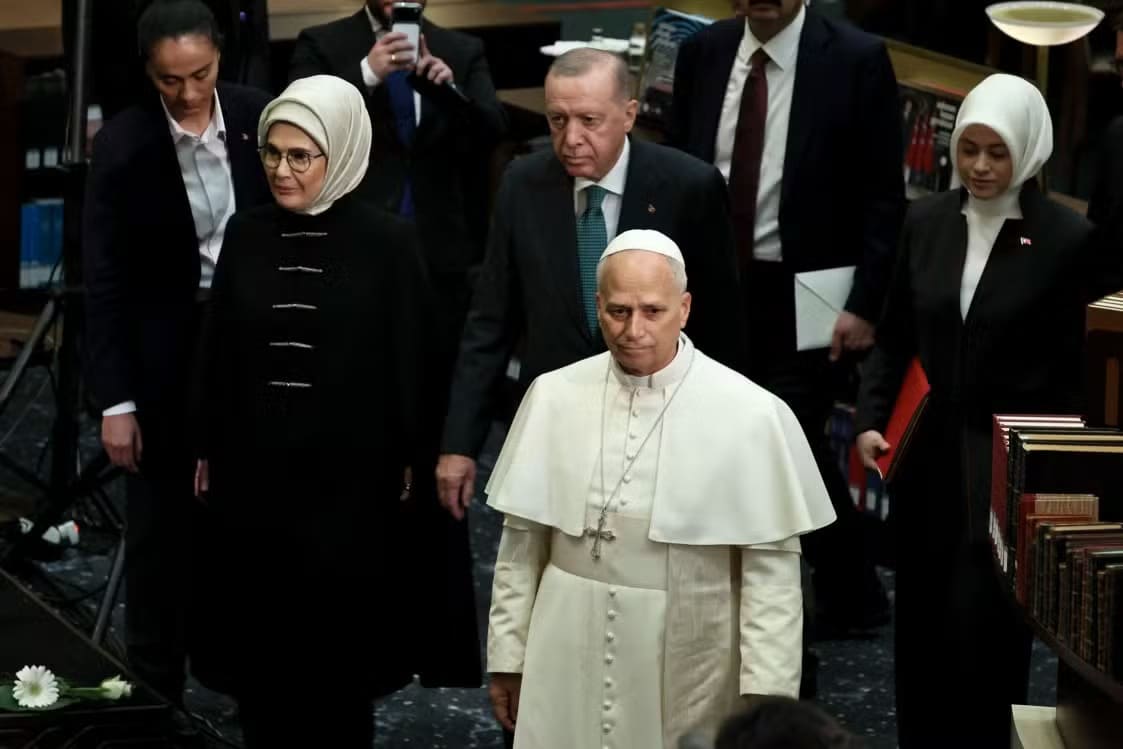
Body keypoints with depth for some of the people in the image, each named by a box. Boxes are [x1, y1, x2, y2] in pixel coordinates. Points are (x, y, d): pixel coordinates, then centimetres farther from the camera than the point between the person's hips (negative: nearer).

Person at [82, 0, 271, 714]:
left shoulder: (260, 117, -5)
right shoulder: (123, 144, -13)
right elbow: (105, 279, -10)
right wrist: (115, 399, -12)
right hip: (168, 354, -2)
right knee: (163, 521, 8)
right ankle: (156, 688, 19)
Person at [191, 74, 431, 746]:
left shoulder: (389, 242, -8)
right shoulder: (247, 234, 3)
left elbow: (410, 361, -4)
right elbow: (218, 350, 8)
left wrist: (408, 461, -3)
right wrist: (208, 450, 9)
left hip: (348, 473, -3)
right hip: (254, 469, 3)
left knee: (336, 644, 7)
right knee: (258, 641, 7)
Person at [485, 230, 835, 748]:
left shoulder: (752, 415, -11)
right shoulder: (553, 396, -2)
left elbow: (772, 571, -7)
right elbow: (522, 543, 5)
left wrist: (763, 696, -9)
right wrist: (507, 656, 7)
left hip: (689, 664, -2)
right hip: (570, 664, 2)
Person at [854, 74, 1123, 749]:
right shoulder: (926, 223, 5)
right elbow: (894, 340, 11)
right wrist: (870, 420, 0)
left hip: (1010, 472, -4)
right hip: (927, 460, 4)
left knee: (983, 628, -7)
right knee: (920, 629, 9)